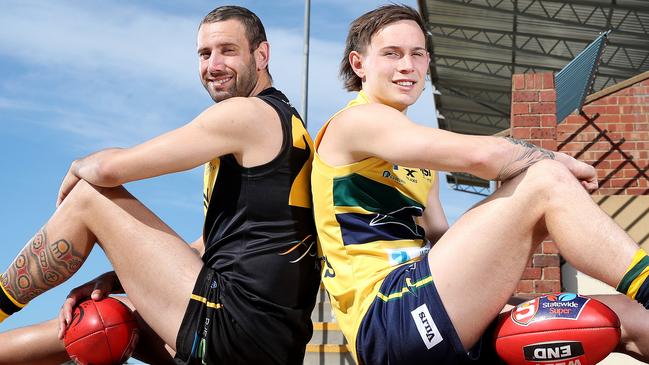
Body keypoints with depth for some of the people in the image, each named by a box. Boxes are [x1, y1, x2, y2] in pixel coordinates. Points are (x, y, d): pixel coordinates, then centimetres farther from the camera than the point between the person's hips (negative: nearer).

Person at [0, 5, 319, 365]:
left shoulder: (246, 113, -8)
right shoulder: (281, 121, 22)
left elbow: (110, 168, -11)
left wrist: (77, 169, 13)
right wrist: (117, 279, 13)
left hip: (239, 325, -9)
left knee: (87, 198, 0)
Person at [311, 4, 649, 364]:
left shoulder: (419, 156, 27)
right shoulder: (355, 121, -4)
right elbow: (480, 154, -17)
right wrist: (559, 161, 0)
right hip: (388, 315, -9)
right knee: (546, 180, -17)